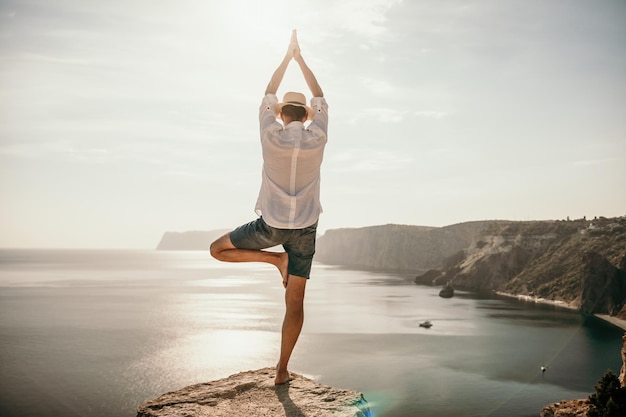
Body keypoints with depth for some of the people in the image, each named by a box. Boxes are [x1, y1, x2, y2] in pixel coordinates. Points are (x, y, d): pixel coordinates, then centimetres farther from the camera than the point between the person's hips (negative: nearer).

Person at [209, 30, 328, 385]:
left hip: (271, 225, -2)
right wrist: (301, 58, 20)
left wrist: (287, 56, 20)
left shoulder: (271, 135, -7)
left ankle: (276, 259, 7)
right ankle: (282, 369, 11)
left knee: (217, 249, 21)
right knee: (295, 302, 8)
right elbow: (320, 99, 13)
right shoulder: (318, 137, -4)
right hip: (305, 228, 2)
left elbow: (269, 95, 10)